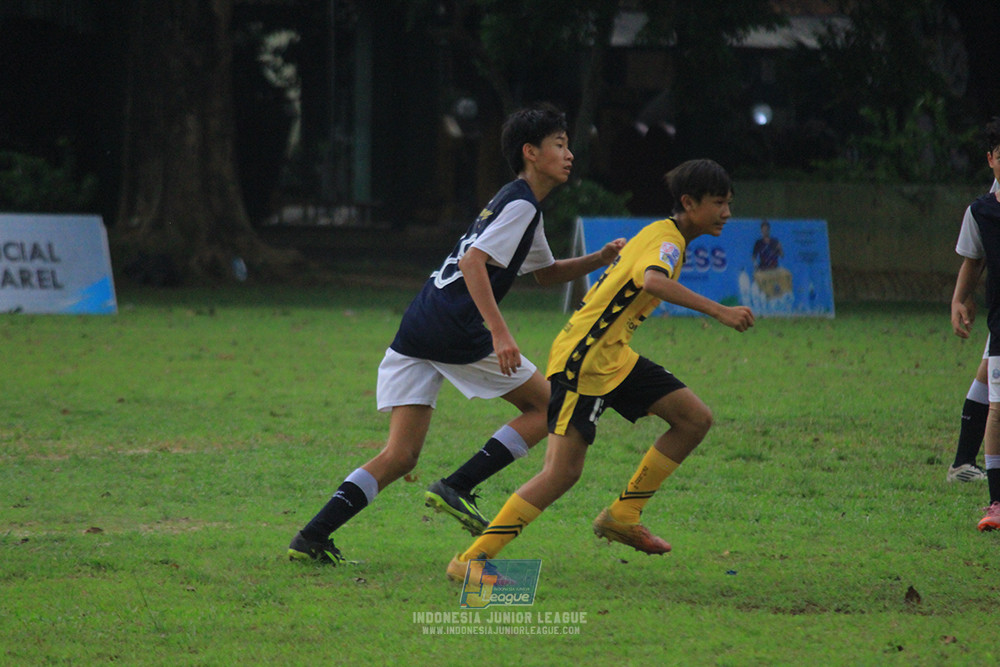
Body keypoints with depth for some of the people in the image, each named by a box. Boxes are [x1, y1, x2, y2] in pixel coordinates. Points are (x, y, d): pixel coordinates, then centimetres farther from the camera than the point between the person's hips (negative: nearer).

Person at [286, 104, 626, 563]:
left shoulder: (521, 206, 26)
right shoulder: (520, 205, -5)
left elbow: (545, 273, 40)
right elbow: (473, 262, -18)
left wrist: (600, 259, 25)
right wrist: (500, 332, -26)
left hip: (416, 331, 9)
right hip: (455, 331, -9)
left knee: (400, 456, 3)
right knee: (544, 405, 7)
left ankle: (311, 538, -11)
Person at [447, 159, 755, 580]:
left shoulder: (662, 235, 17)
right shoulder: (667, 240, -14)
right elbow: (652, 279, -36)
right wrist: (718, 311, -39)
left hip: (613, 356, 10)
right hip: (582, 357, -10)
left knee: (695, 419, 4)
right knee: (563, 471, -17)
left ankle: (622, 516, 9)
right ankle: (471, 560, -14)